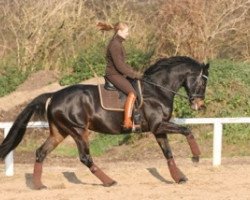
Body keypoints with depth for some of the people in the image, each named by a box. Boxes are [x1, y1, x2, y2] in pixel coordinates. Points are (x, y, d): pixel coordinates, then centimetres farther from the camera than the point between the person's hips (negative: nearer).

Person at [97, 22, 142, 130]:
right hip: (114, 75, -11)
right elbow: (119, 66, -21)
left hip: (118, 74, 11)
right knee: (132, 93, -27)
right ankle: (127, 122, -35)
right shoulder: (115, 45, -17)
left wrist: (134, 72, 14)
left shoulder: (118, 43, 16)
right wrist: (134, 75, -16)